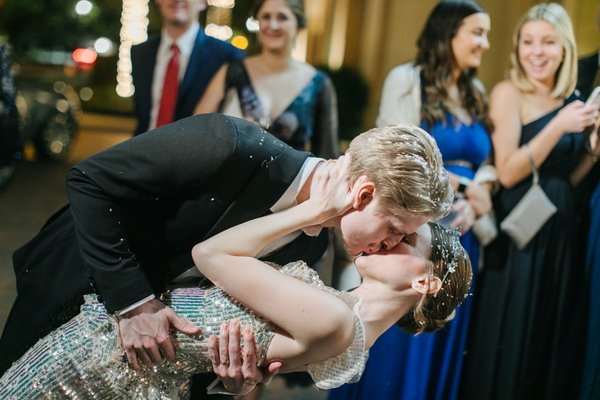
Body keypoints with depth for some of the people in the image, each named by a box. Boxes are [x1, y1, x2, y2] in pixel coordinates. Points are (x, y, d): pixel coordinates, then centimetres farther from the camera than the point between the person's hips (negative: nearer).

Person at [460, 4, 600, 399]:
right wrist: (558, 127, -21)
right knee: (510, 340, 2)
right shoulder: (508, 92, -7)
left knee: (555, 341, 14)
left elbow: (567, 178, 12)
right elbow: (508, 172, -16)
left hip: (561, 231, 6)